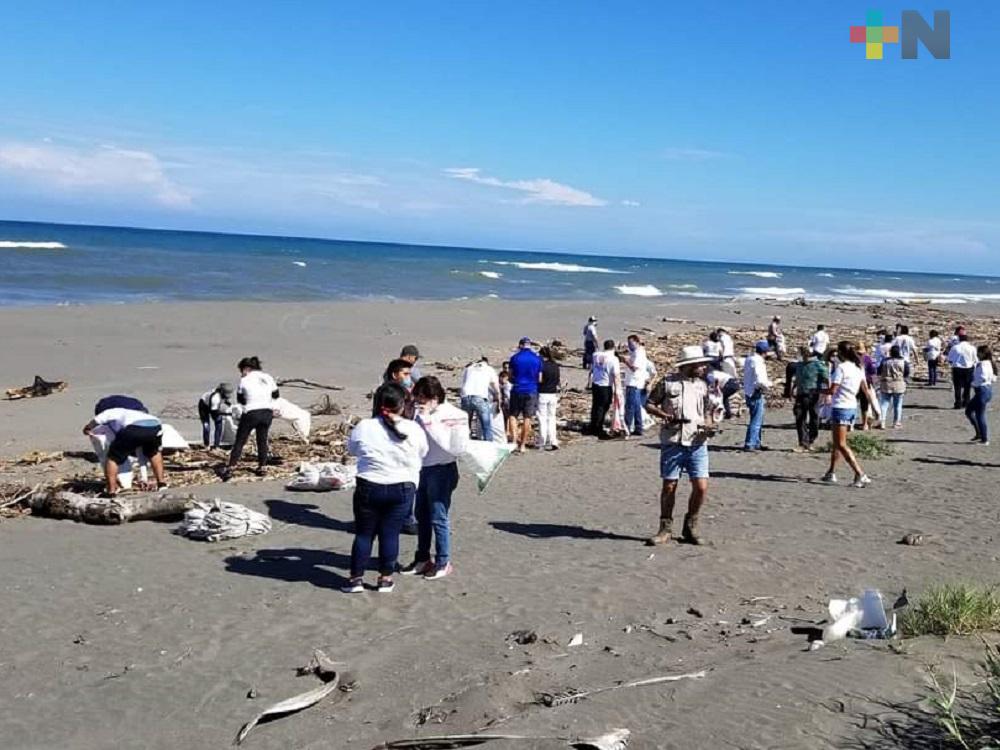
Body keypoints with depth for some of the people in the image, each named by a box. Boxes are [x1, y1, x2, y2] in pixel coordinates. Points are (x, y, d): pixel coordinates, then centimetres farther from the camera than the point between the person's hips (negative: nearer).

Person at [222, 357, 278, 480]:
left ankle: (230, 469, -2)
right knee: (262, 440, 17)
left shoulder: (244, 380, -5)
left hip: (251, 414, -4)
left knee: (239, 441, 3)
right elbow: (276, 395, 14)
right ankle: (261, 467, 18)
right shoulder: (268, 378, 6)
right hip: (267, 413, 4)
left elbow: (240, 399, 3)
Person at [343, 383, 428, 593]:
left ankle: (356, 578, 18)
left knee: (363, 534, 12)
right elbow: (423, 454, 7)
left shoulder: (363, 428, -10)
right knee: (390, 534, 10)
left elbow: (352, 449, 7)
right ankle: (386, 578, 18)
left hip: (369, 488, 0)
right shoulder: (414, 430, -9)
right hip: (403, 489, 0)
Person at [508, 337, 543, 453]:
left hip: (517, 390, -1)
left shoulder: (515, 358, -2)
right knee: (527, 418, 6)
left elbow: (510, 377, 4)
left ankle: (515, 438, -5)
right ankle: (522, 445, 8)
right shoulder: (537, 358, 1)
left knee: (513, 415, 12)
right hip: (532, 391, 1)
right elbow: (540, 378, 4)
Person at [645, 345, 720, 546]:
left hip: (697, 444, 3)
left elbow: (708, 411, 18)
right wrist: (663, 414, -12)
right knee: (669, 486, 3)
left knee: (701, 487, -5)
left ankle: (690, 527, 15)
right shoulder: (667, 383, 1)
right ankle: (665, 529, 17)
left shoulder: (703, 386, 12)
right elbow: (649, 404, 6)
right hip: (672, 443, -3)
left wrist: (709, 426, -3)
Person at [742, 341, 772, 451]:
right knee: (756, 420, -4)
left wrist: (766, 381, 14)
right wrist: (768, 384, -6)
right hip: (756, 394, -10)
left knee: (758, 420, 19)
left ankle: (756, 443, 26)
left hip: (749, 392, 10)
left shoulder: (749, 359, 11)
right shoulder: (758, 361, -19)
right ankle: (749, 444, -3)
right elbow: (760, 381, -25)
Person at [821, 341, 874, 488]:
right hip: (852, 408, 9)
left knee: (841, 444, -5)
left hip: (840, 408, -9)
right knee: (837, 442, 19)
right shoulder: (858, 368, 9)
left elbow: (832, 390, -17)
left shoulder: (841, 367, -14)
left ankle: (861, 475, -13)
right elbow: (866, 389, 11)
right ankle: (831, 473, 24)